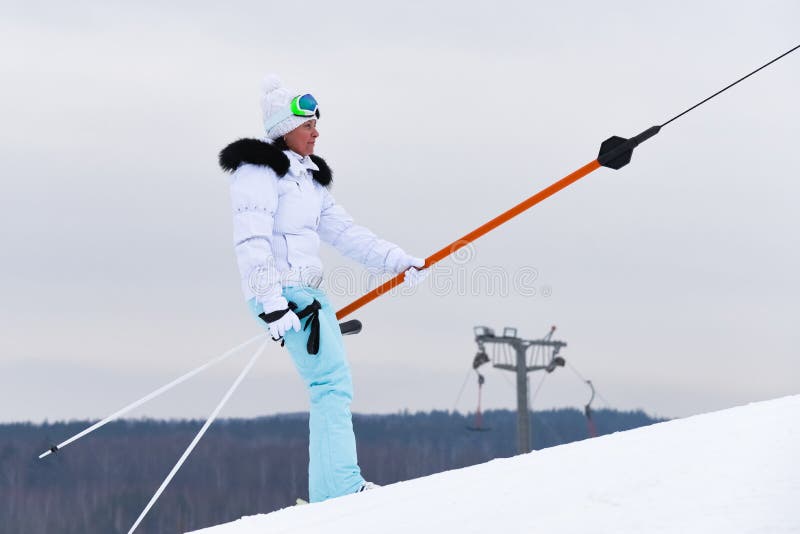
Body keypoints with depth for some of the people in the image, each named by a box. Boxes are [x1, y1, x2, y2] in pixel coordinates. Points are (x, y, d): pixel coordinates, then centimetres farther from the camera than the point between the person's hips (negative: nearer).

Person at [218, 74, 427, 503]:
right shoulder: (259, 171, -7)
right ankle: (341, 488, -25)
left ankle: (331, 495, 6)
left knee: (333, 384, 6)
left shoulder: (308, 178, 22)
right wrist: (272, 304, -24)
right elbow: (251, 242, -16)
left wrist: (398, 261, 13)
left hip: (308, 291, 10)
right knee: (332, 381, -19)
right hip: (282, 291, -10)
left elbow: (345, 233, 21)